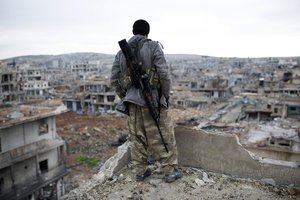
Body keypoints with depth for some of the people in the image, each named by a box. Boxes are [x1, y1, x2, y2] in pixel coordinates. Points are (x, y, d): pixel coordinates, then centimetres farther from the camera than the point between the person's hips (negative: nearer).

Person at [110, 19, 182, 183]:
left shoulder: (121, 52, 9)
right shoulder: (153, 47, -4)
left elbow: (114, 79, 7)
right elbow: (164, 74, -12)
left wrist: (125, 98, 16)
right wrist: (166, 95, 0)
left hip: (132, 100, 5)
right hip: (152, 98, -4)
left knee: (137, 137, 13)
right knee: (162, 136, 6)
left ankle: (140, 171, 22)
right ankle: (170, 171, 14)